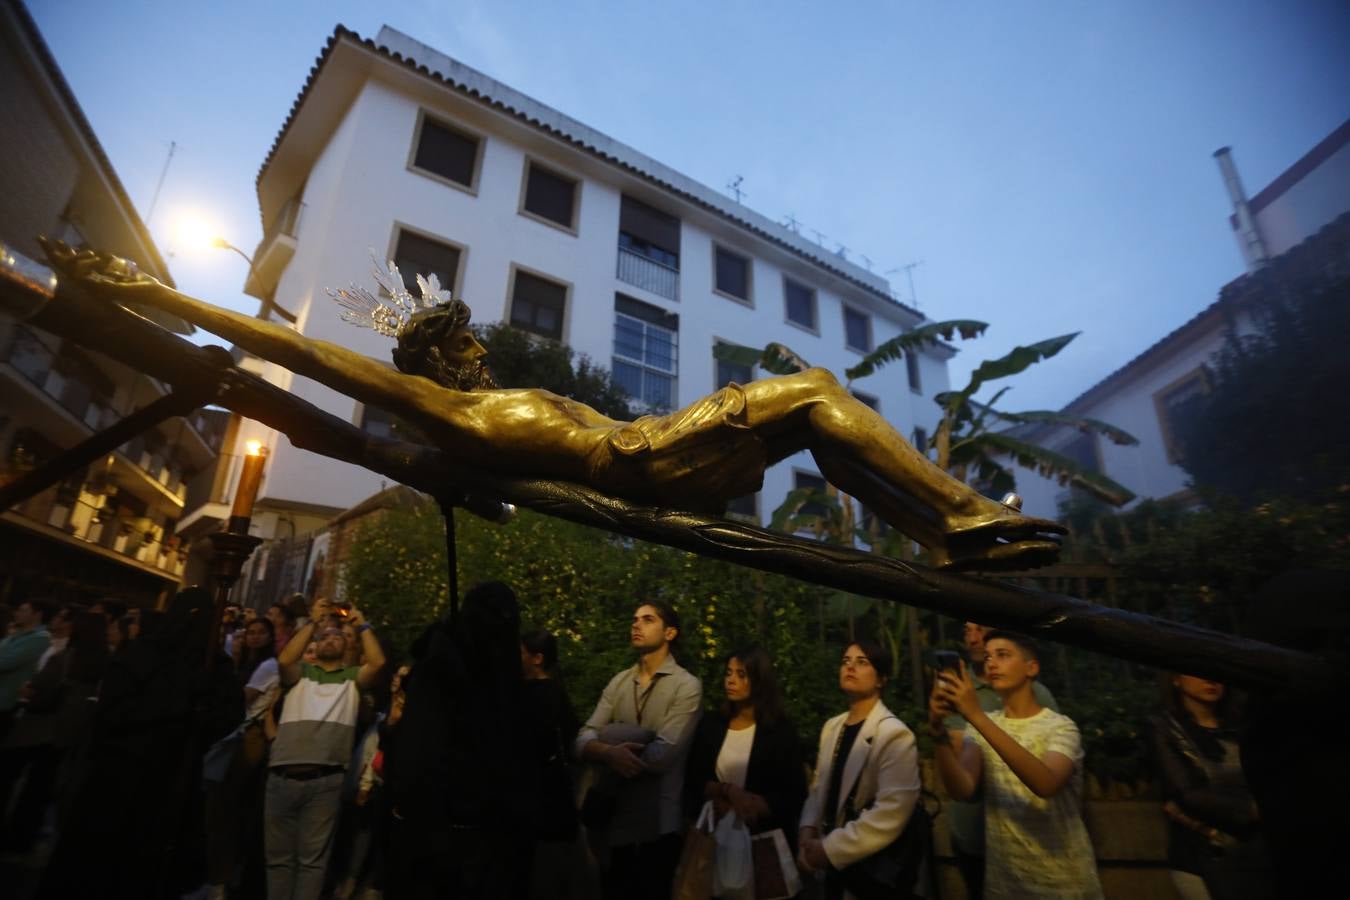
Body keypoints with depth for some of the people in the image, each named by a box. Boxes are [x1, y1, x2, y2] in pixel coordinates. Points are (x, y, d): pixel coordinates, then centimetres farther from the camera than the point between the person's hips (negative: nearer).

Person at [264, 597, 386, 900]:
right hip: (283, 776, 1)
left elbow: (378, 662, -3)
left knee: (313, 857, 3)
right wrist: (312, 622, 1)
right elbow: (284, 660, -3)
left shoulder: (352, 677, 15)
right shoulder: (301, 673, 17)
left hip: (326, 780, -1)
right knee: (279, 855, 10)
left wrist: (362, 625, 7)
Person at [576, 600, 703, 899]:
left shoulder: (687, 686, -10)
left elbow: (662, 755, -21)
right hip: (612, 821, 5)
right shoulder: (618, 683, 7)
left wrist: (609, 735, -7)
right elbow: (583, 740, -4)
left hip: (657, 825, -5)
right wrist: (610, 752, -27)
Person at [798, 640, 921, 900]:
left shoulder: (894, 734, -18)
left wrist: (829, 848, -20)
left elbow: (890, 814, -24)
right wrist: (808, 831, -10)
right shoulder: (832, 727, 6)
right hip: (834, 867, 6)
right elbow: (818, 788, 8)